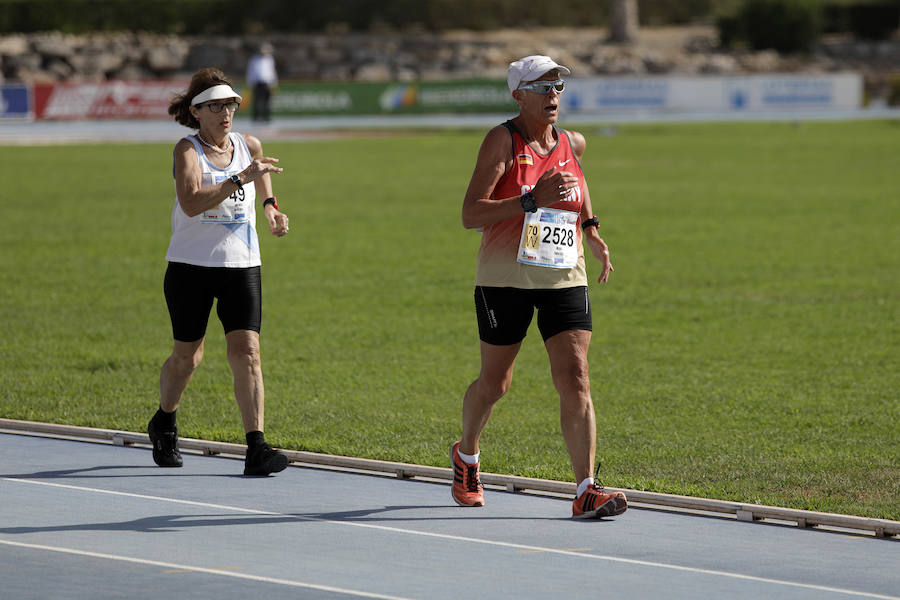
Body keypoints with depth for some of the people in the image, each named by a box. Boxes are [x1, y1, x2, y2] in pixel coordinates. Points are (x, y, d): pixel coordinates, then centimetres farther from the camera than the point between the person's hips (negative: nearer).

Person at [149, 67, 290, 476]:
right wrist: (239, 180, -35)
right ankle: (164, 424, 39)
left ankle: (256, 448, -16)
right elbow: (192, 201, -28)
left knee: (246, 352, -12)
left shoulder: (249, 147, 4)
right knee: (187, 357, 10)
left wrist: (271, 208, 11)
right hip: (191, 266, -2)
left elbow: (263, 175, 30)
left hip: (242, 266, 2)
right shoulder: (187, 150, -9)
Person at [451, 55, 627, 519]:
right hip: (505, 278, -3)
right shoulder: (502, 140, -8)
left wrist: (590, 230, 12)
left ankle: (586, 492, -15)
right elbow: (470, 215, -17)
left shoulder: (573, 145, 7)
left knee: (575, 380, -11)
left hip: (564, 280, 3)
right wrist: (532, 201, -28)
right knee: (494, 382, 9)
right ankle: (466, 455, 39)